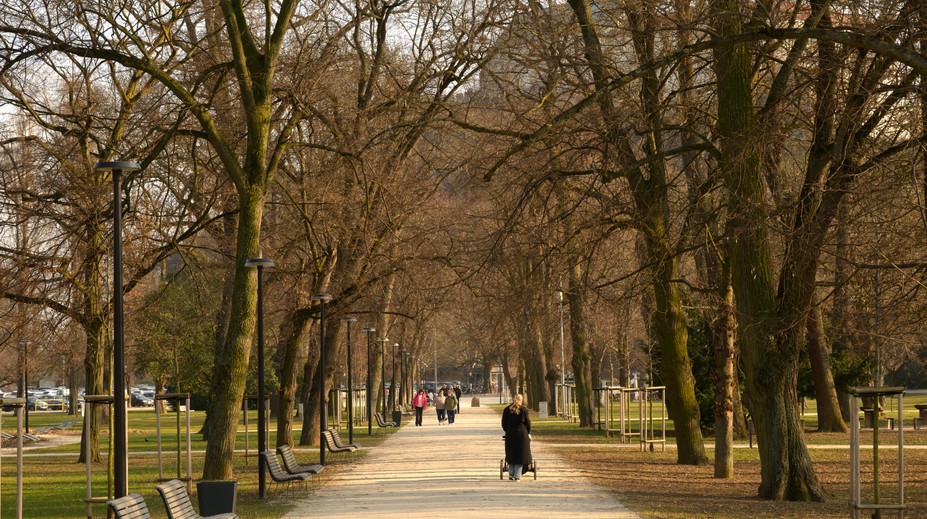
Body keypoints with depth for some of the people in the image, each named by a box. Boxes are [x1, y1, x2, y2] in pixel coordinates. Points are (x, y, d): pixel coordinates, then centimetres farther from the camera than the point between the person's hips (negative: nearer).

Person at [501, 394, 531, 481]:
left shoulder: (507, 410, 5)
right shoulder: (523, 409, -2)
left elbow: (504, 423, 6)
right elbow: (527, 422, 0)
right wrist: (528, 433, 10)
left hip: (510, 434, 2)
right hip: (522, 434, -2)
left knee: (511, 455, 14)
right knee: (520, 455, 3)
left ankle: (511, 475, 10)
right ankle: (517, 476, 0)